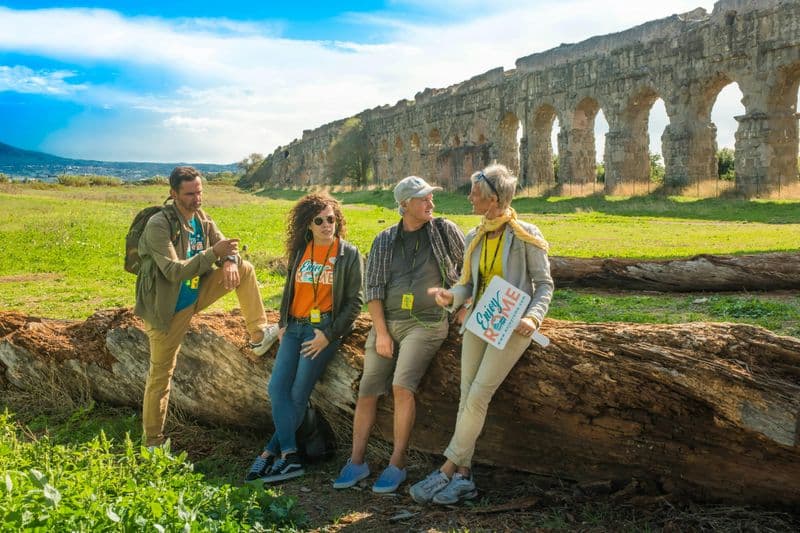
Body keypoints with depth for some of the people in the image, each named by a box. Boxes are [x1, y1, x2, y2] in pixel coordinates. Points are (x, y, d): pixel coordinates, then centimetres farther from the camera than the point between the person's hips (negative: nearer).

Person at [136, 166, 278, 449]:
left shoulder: (201, 219, -2)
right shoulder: (158, 226, -23)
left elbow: (225, 244, 5)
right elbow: (174, 272, -30)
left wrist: (230, 261, -20)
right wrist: (214, 252, -37)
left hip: (195, 295, 6)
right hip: (168, 308, -6)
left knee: (245, 268, -2)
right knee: (161, 373, 2)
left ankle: (258, 335, 4)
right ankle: (153, 442, 16)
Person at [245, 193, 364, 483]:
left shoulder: (348, 253, -3)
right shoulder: (300, 250, 10)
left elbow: (355, 300, -4)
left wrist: (329, 335, -10)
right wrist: (283, 323, 11)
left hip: (324, 328, -5)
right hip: (295, 327, 5)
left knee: (298, 394, -7)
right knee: (277, 388, -7)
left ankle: (271, 453, 2)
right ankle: (290, 456, -4)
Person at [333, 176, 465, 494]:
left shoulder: (444, 231, 3)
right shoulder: (384, 240, 8)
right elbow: (373, 287, 4)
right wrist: (381, 332, -5)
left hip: (427, 323, -3)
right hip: (386, 322, 3)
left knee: (402, 386, -21)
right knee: (367, 391, -2)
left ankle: (397, 464, -10)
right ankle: (357, 462, 9)